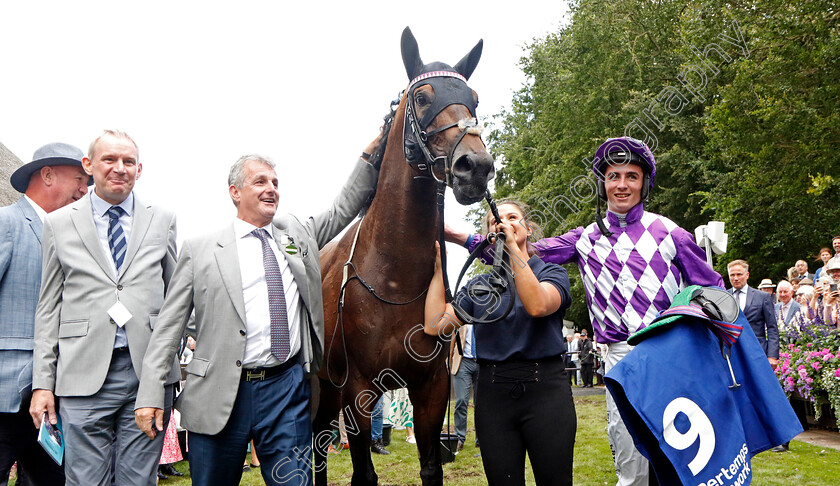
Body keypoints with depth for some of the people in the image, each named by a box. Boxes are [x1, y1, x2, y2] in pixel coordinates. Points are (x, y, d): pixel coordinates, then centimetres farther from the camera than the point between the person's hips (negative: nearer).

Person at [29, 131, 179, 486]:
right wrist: (42, 383, 2)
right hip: (84, 375, 0)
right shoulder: (59, 223, 9)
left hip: (149, 372, 1)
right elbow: (48, 307, 8)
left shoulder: (163, 221, 10)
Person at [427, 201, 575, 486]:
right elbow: (434, 325, 0)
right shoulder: (478, 286, 13)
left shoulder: (552, 273, 5)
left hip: (545, 389, -2)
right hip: (492, 395, 3)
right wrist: (439, 267, 3)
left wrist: (513, 247, -19)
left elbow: (538, 305, -19)